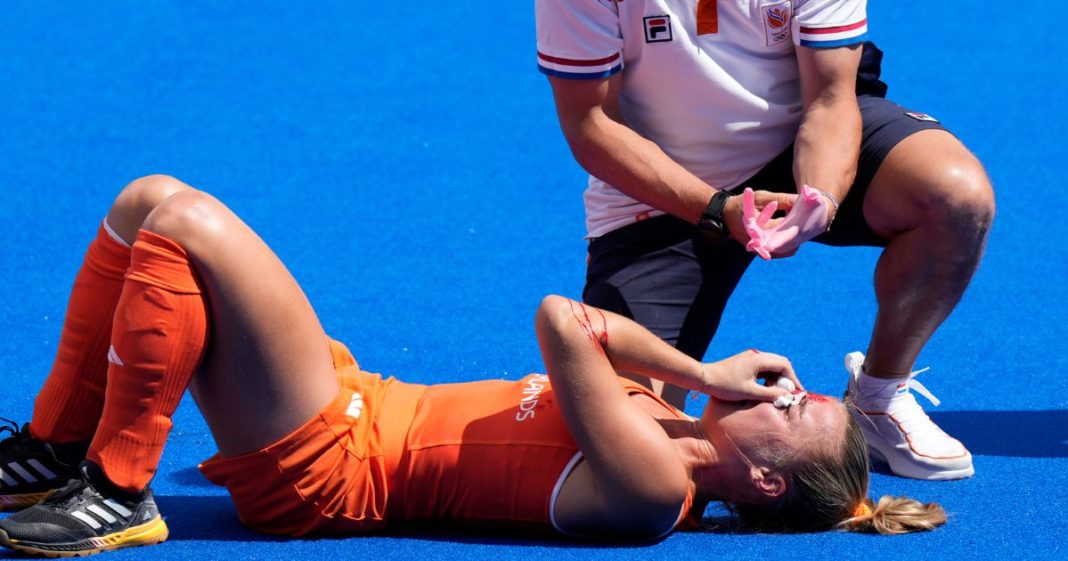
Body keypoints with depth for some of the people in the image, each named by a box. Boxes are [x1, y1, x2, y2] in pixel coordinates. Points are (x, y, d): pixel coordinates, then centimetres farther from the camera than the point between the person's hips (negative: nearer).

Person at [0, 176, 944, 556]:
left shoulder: (653, 483, -23)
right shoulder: (677, 443, 4)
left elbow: (562, 320, -28)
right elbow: (588, 333, 13)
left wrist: (701, 373, -13)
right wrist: (698, 373, 0)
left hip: (323, 470, -9)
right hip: (358, 399, 9)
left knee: (183, 222, -22)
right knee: (149, 200, 9)